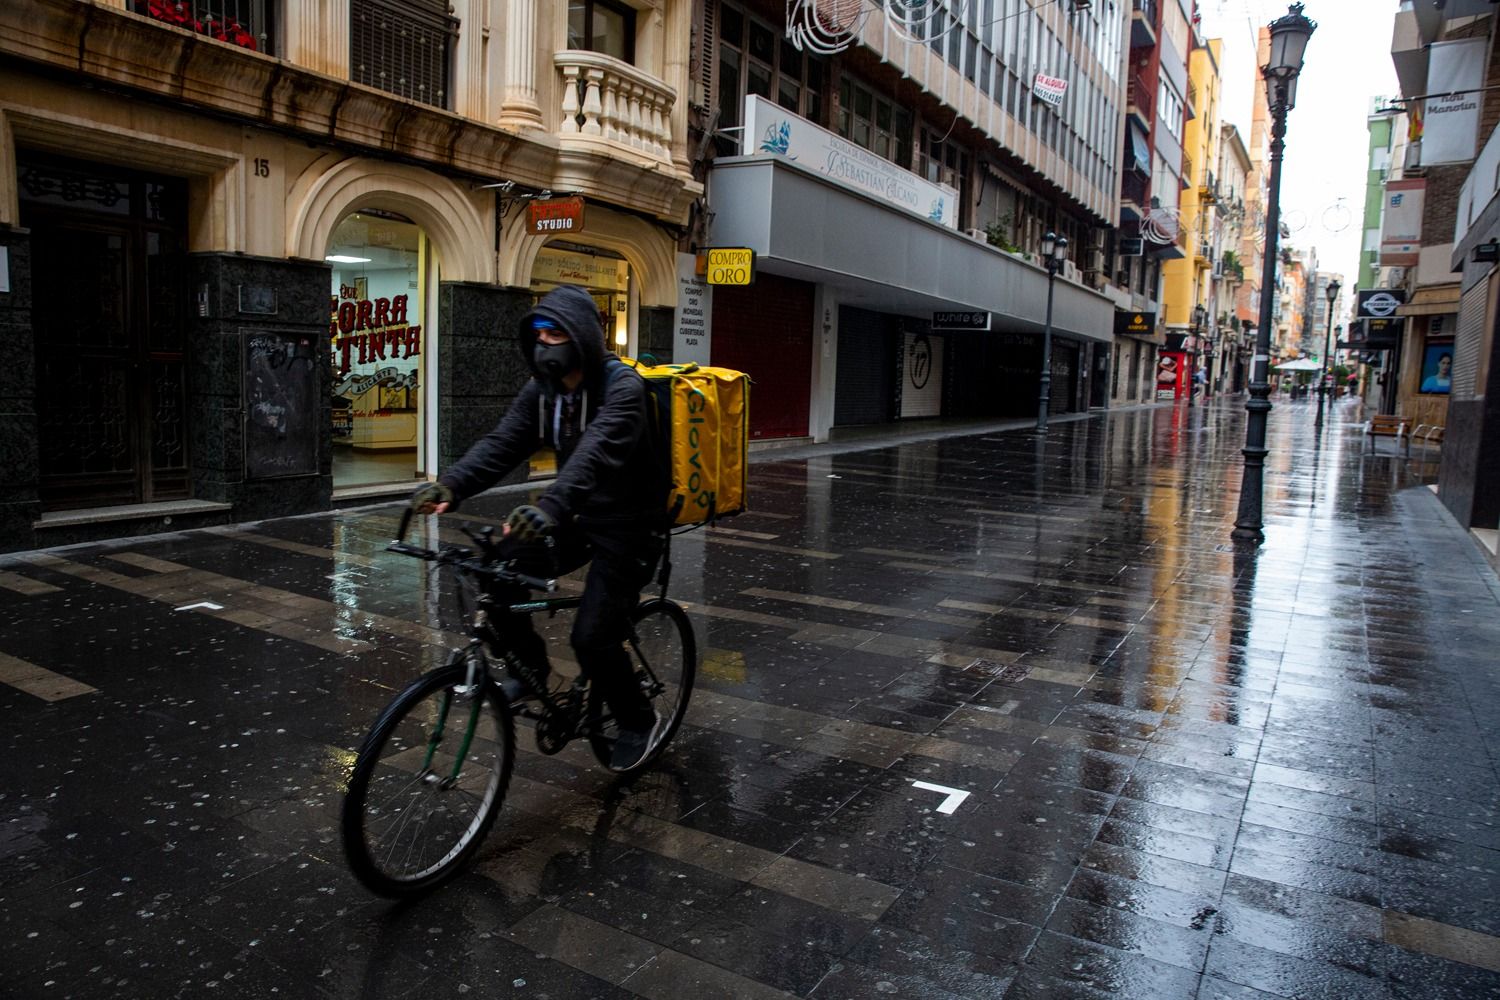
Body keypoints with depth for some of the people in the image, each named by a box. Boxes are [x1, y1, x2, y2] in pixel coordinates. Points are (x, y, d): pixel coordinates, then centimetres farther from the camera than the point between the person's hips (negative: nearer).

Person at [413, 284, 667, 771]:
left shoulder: (622, 386, -22)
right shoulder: (542, 388, 0)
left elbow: (596, 451, -41)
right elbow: (501, 442, -13)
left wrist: (550, 505, -58)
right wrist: (451, 485, -32)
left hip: (629, 525, -6)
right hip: (578, 516, 7)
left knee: (592, 637, -13)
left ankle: (638, 721, 16)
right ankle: (529, 665, 10)